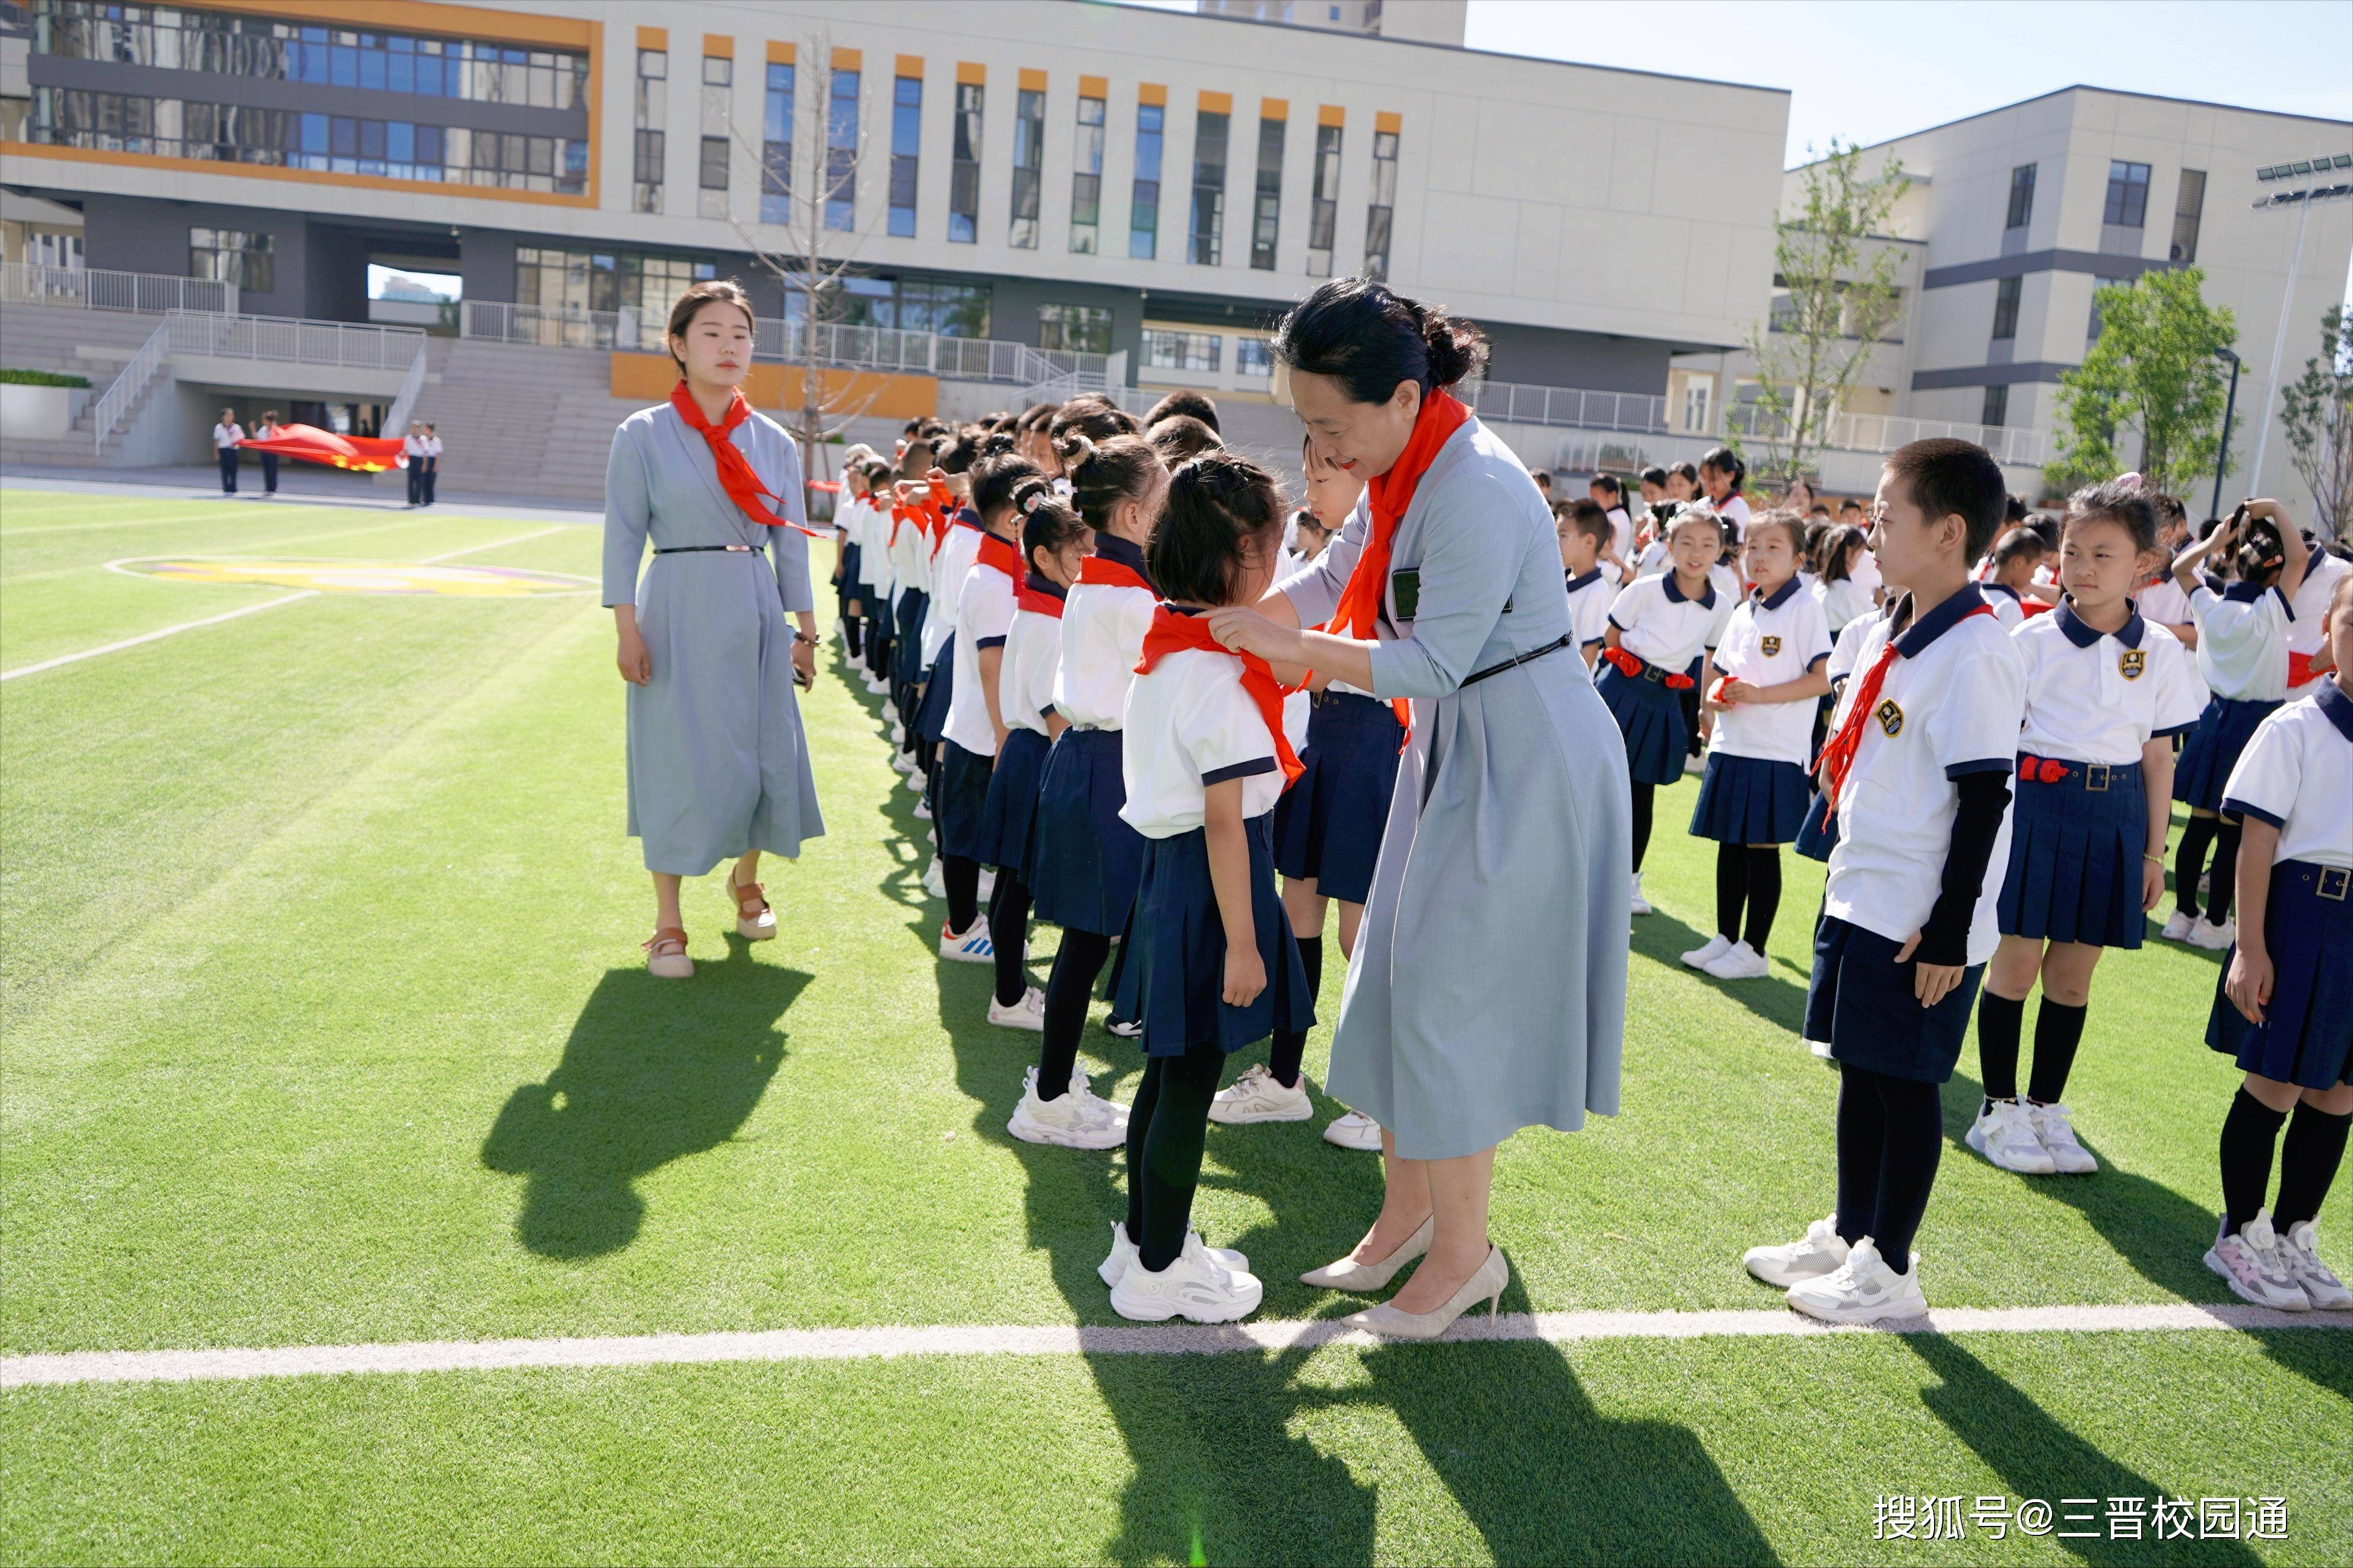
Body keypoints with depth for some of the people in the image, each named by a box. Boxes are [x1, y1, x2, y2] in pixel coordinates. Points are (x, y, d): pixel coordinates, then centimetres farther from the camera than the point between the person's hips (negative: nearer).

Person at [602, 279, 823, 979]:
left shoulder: (774, 442, 6)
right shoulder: (643, 435, -3)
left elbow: (791, 543, 9)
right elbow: (622, 538, -3)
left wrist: (806, 632, 8)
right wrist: (627, 630, -10)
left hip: (755, 617, 3)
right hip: (677, 613, -3)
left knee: (763, 756, 8)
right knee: (677, 763, 1)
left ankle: (745, 880, 35)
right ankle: (668, 922, 13)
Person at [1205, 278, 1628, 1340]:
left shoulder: (1475, 489, -25)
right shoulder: (1404, 469, 3)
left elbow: (1435, 663, -26)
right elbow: (1331, 580, 15)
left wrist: (1289, 645, -26)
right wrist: (1227, 623, 4)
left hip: (1525, 763, -9)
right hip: (1456, 751, 10)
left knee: (1448, 999, -3)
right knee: (1400, 983, 14)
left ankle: (1464, 1251, 14)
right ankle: (1407, 1211, 29)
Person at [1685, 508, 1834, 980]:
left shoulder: (1804, 608, -8)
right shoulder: (1744, 612, 14)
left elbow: (1823, 678, -15)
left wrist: (1759, 694, -19)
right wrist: (1717, 695, 0)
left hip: (1775, 751, -7)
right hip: (1731, 747, 7)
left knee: (1762, 849, 0)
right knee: (1730, 847, 12)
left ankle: (1753, 950, 10)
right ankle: (1725, 939, 24)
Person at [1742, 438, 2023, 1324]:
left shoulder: (1973, 657, -19)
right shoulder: (1886, 634, 9)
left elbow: (1984, 804, -19)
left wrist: (1949, 933, -18)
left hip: (1922, 925, -8)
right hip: (1861, 901, 9)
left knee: (1905, 1085, 3)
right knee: (1857, 1070, 17)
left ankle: (1890, 1270, 17)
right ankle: (1846, 1235, 32)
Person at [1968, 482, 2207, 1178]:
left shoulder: (2162, 653, 3)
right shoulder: (2032, 639, -4)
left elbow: (2159, 757, 7)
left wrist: (2154, 851, 9)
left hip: (2114, 819, 2)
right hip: (2036, 805, -2)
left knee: (2073, 974, 10)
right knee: (2017, 962, 2)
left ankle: (2046, 1107, 24)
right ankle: (1999, 1109, 15)